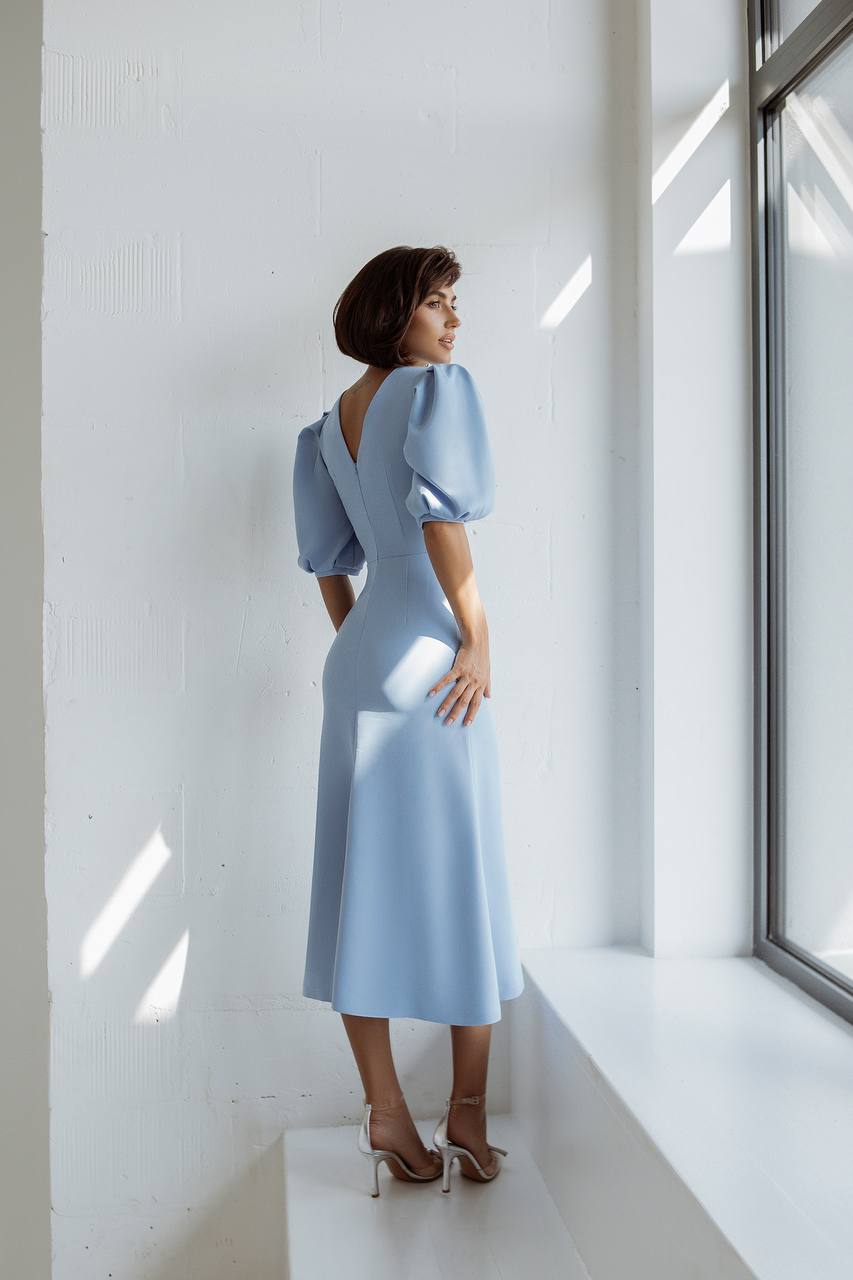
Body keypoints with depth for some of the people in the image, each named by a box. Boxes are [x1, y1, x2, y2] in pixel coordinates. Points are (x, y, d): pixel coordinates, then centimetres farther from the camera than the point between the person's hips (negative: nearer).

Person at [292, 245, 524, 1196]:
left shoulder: (334, 420, 17)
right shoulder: (435, 388, -5)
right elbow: (442, 517, -17)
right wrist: (478, 636, -13)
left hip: (357, 661, 8)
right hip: (429, 651, -7)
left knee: (366, 877, 7)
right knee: (461, 876, 3)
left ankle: (384, 1112, 14)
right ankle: (466, 1113, 14)